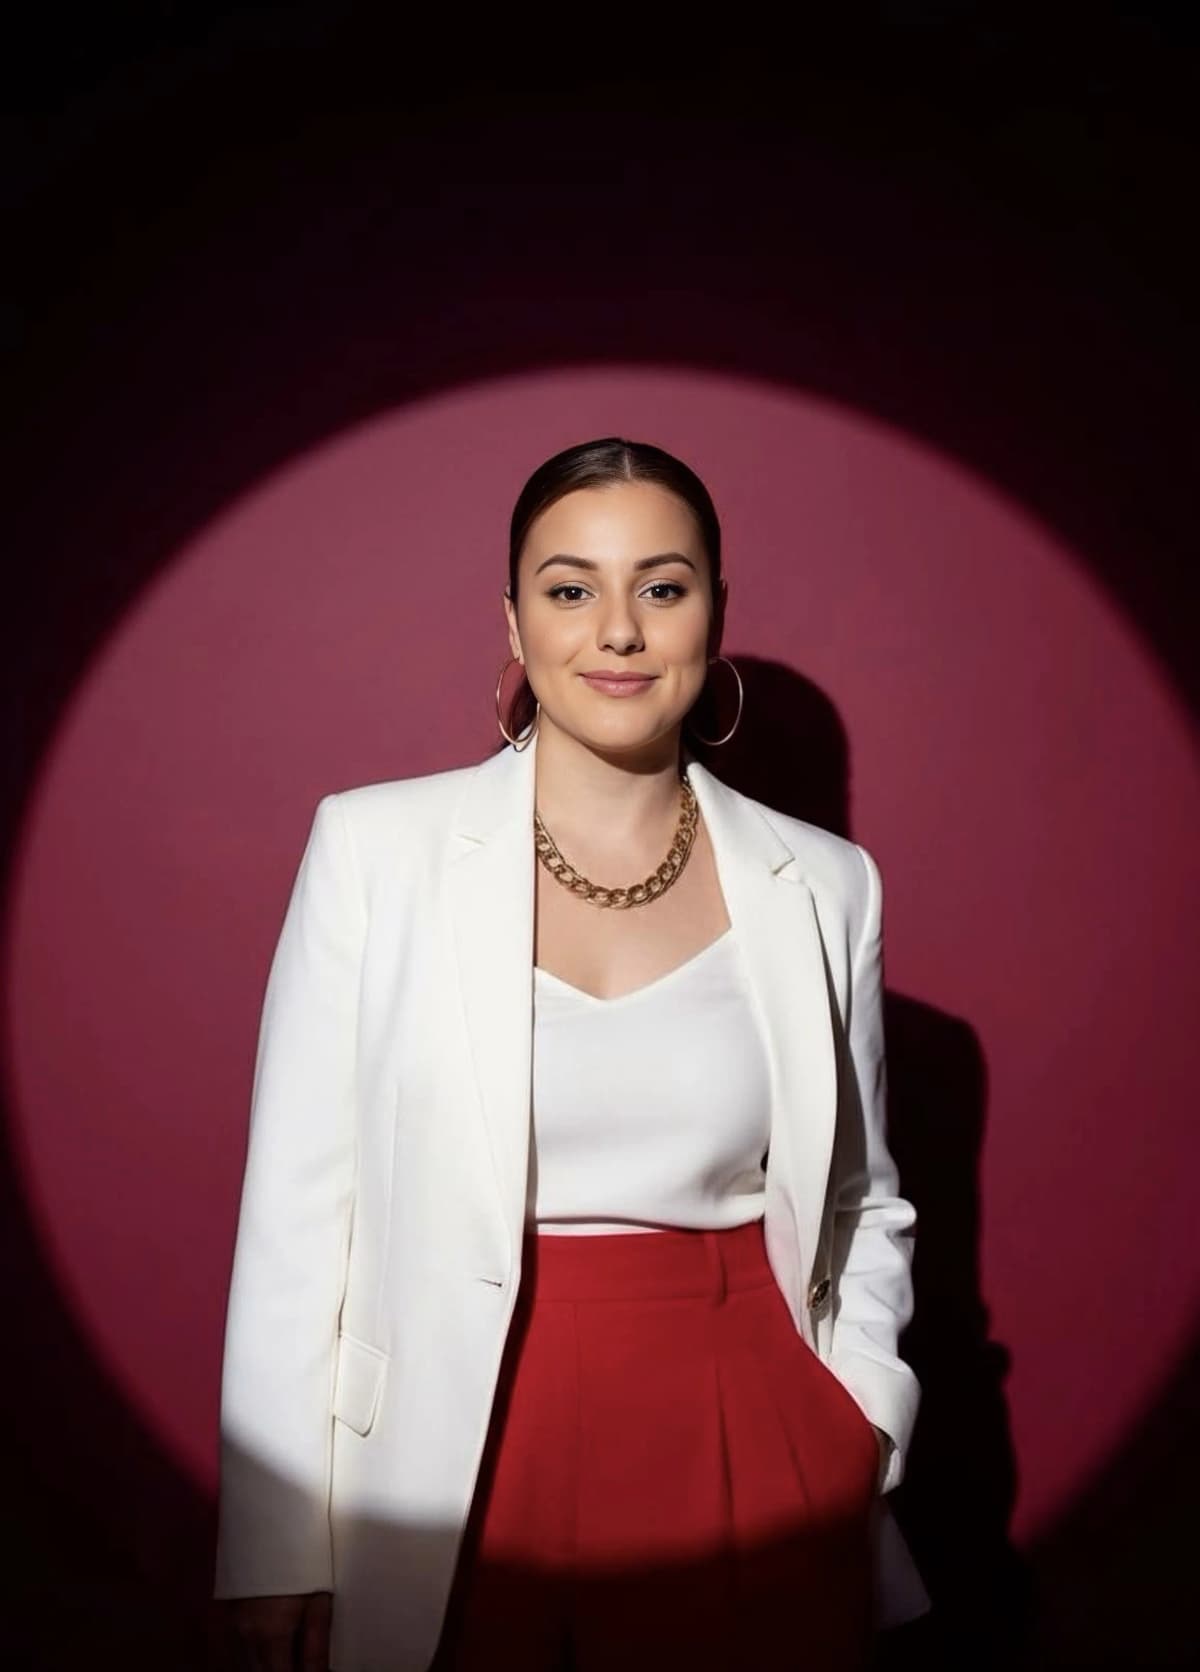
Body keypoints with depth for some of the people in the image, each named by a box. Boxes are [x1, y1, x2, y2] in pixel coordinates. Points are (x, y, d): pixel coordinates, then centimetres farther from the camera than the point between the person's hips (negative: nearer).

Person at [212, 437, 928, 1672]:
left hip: (741, 1464, 2)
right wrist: (275, 1548, -5)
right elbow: (298, 1201, -5)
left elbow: (859, 1203, 12)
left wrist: (861, 1426, -3)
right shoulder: (375, 844, -5)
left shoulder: (824, 886, 1)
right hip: (459, 1468, -1)